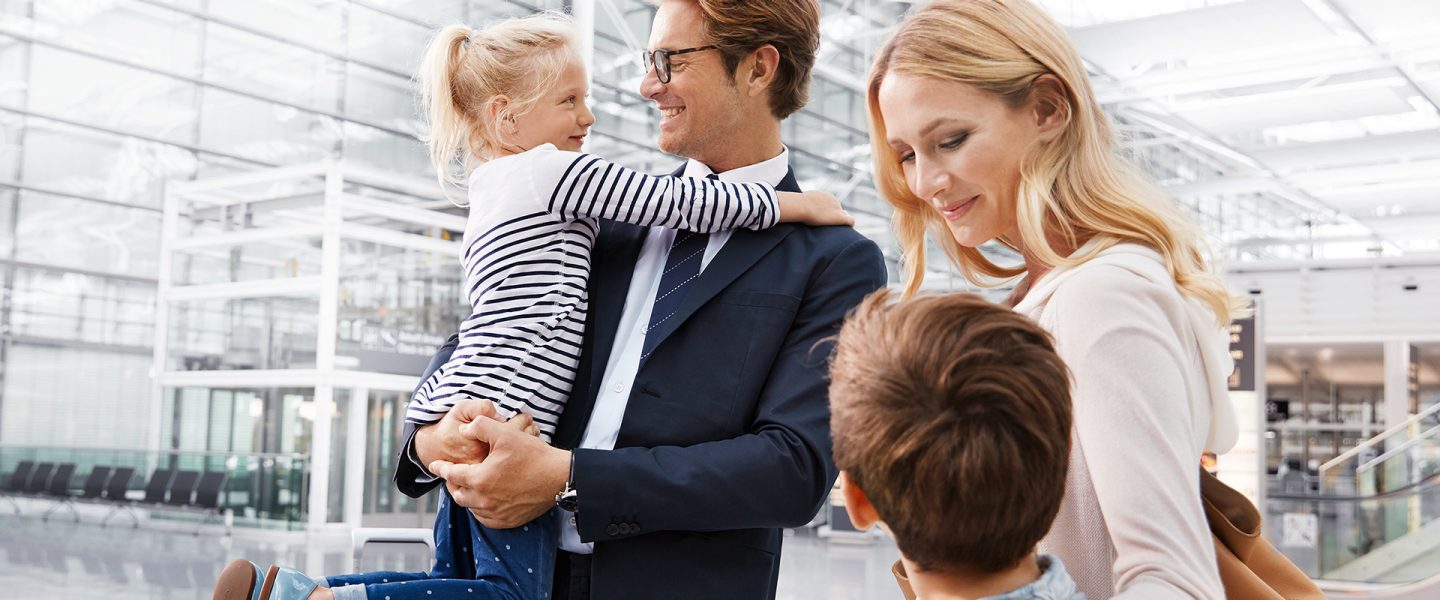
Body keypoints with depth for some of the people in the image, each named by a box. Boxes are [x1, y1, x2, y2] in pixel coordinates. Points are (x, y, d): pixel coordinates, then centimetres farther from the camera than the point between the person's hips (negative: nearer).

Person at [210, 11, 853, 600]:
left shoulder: (493, 190, 23)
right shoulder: (555, 170, -5)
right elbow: (678, 201, -6)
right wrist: (792, 203, 1)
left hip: (459, 421, 10)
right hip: (499, 421, -10)